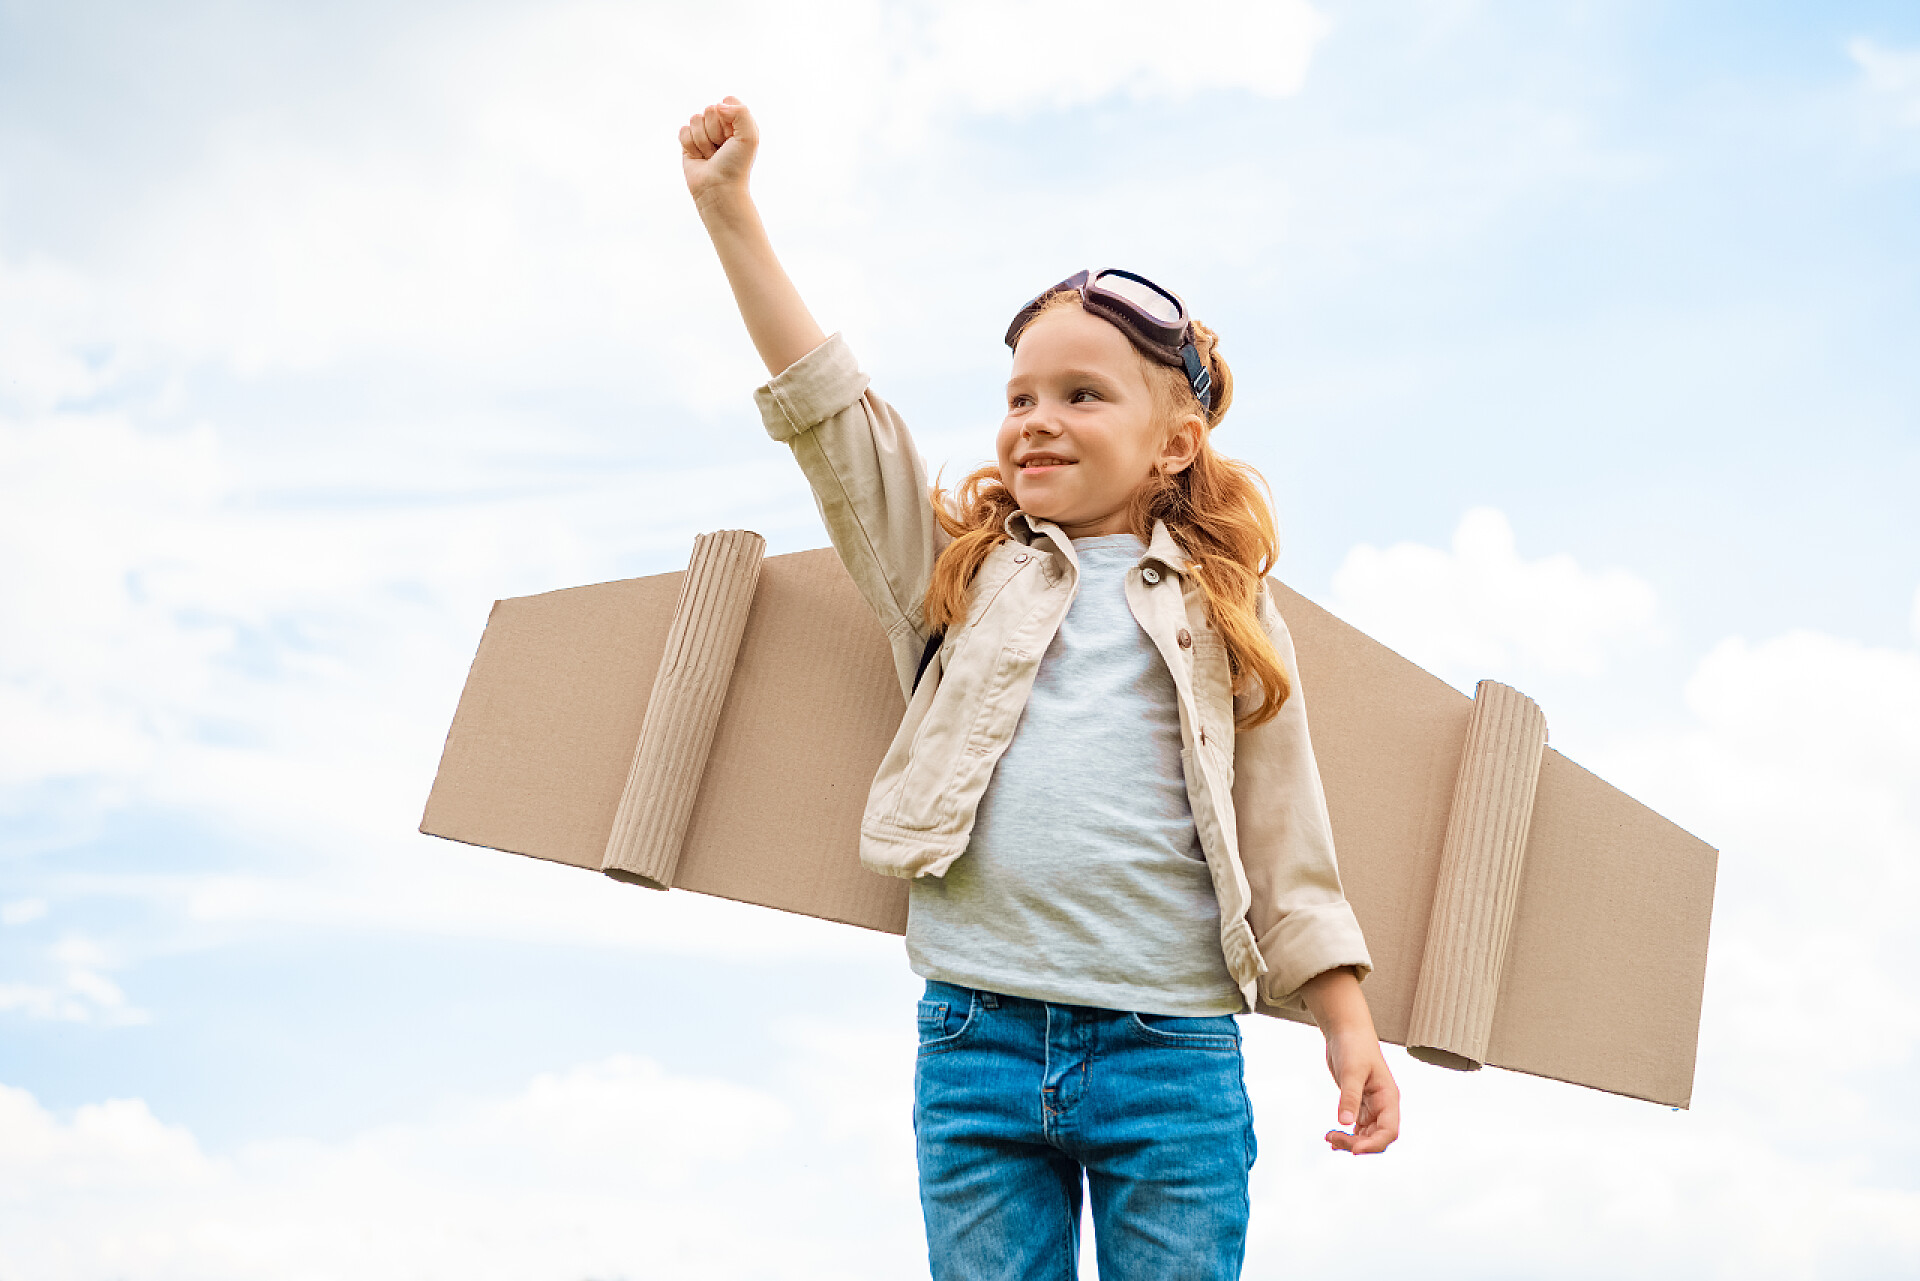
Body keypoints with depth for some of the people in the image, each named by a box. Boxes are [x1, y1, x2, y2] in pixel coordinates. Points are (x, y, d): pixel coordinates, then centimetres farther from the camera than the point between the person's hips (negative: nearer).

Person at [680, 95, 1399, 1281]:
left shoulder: (1224, 610, 9)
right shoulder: (959, 568, 12)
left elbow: (1285, 841, 7)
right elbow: (831, 411, 6)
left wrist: (1349, 1026, 3)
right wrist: (729, 207, 2)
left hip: (1174, 1054, -1)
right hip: (977, 1039, 1)